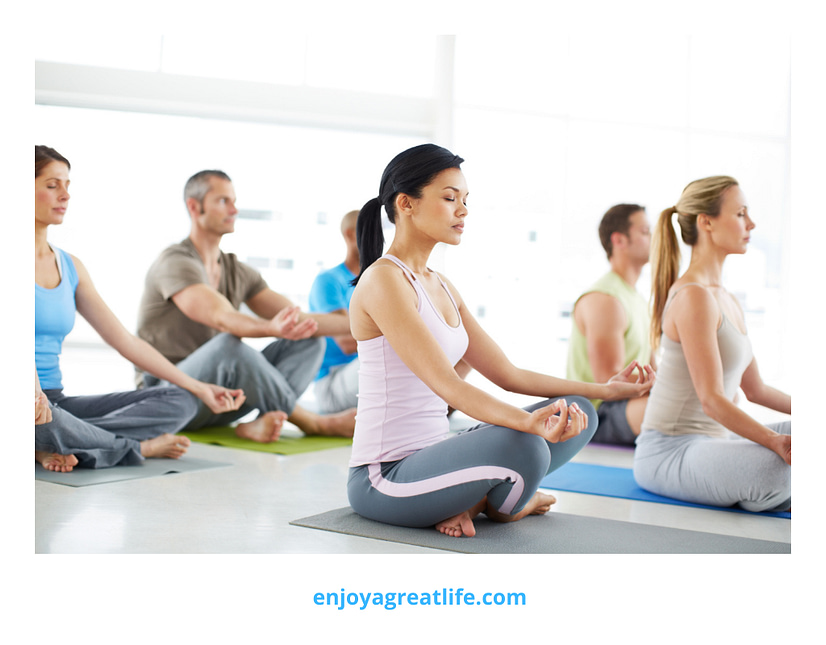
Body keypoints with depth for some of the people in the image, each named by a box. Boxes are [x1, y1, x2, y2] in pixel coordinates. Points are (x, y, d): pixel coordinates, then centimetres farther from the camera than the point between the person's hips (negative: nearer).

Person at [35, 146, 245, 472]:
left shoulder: (70, 266, 14)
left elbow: (125, 340, 13)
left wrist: (199, 388, 8)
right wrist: (34, 390, -45)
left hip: (55, 402, 7)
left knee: (180, 402, -6)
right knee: (45, 421, -43)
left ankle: (58, 448, -22)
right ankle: (139, 447, -13)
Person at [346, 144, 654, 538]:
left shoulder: (440, 286, 13)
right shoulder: (383, 281, -16)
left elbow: (507, 375, 14)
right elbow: (446, 384, -27)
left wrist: (605, 390, 9)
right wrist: (528, 422, -42)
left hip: (430, 458, 9)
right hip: (384, 479, -9)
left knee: (577, 415, 7)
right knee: (521, 448, -34)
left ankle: (472, 501, -2)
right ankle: (504, 504, -1)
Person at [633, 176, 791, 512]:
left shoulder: (728, 301, 14)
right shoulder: (693, 297, -17)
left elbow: (755, 389, 20)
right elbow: (712, 400, -23)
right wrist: (777, 442, -31)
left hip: (714, 440, 10)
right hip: (669, 451, -10)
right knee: (776, 469, -33)